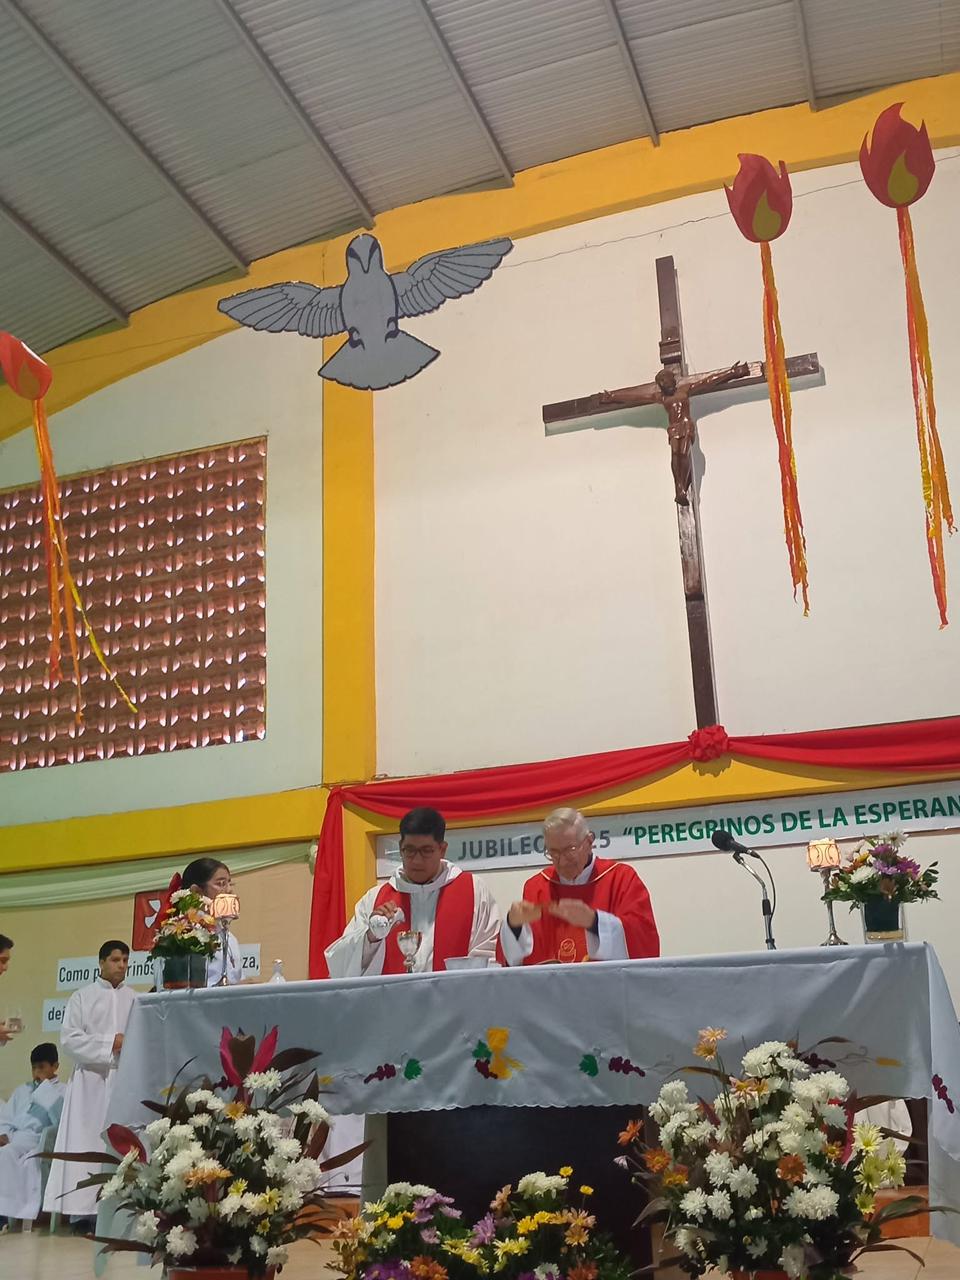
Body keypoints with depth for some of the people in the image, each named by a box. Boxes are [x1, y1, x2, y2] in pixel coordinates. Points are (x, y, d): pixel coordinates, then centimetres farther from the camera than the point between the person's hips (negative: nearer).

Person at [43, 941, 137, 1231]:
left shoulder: (135, 999, 11)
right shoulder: (82, 997, 6)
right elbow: (69, 1037, -3)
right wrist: (109, 1043, -10)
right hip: (91, 1079, -1)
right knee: (86, 1143, -4)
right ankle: (82, 1210, -3)